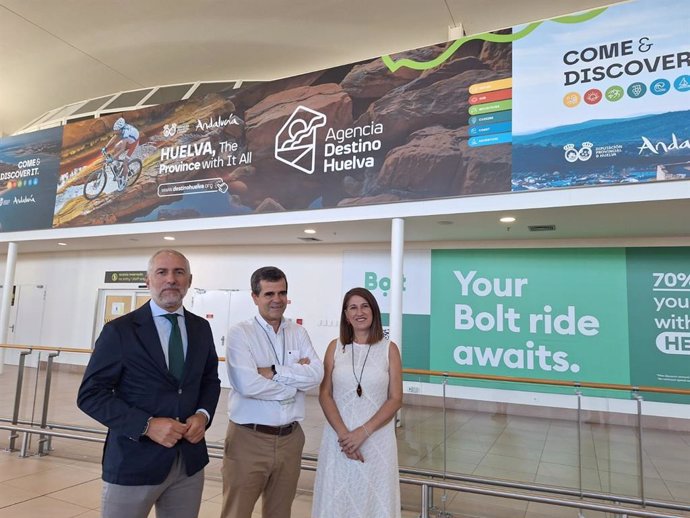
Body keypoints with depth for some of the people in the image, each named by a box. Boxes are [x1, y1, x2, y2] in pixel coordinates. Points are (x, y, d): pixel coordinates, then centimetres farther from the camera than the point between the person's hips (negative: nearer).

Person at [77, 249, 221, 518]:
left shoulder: (201, 328, 4)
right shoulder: (120, 330, -8)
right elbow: (90, 395, -8)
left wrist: (203, 415, -6)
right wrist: (146, 425, -19)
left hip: (190, 459, 4)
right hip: (134, 461, -3)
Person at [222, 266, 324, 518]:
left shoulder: (298, 333, 5)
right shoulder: (240, 333, -9)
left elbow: (317, 374, -8)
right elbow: (246, 384, -22)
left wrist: (274, 372, -17)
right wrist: (296, 377, -12)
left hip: (290, 438, 5)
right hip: (248, 439, -5)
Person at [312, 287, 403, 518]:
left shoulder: (389, 349, -1)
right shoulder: (335, 347, 2)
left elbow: (395, 399, -4)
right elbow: (324, 395, -1)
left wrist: (363, 432, -13)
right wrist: (343, 434, -13)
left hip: (376, 438, -1)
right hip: (338, 436, 1)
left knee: (374, 497, 8)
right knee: (336, 498, 10)